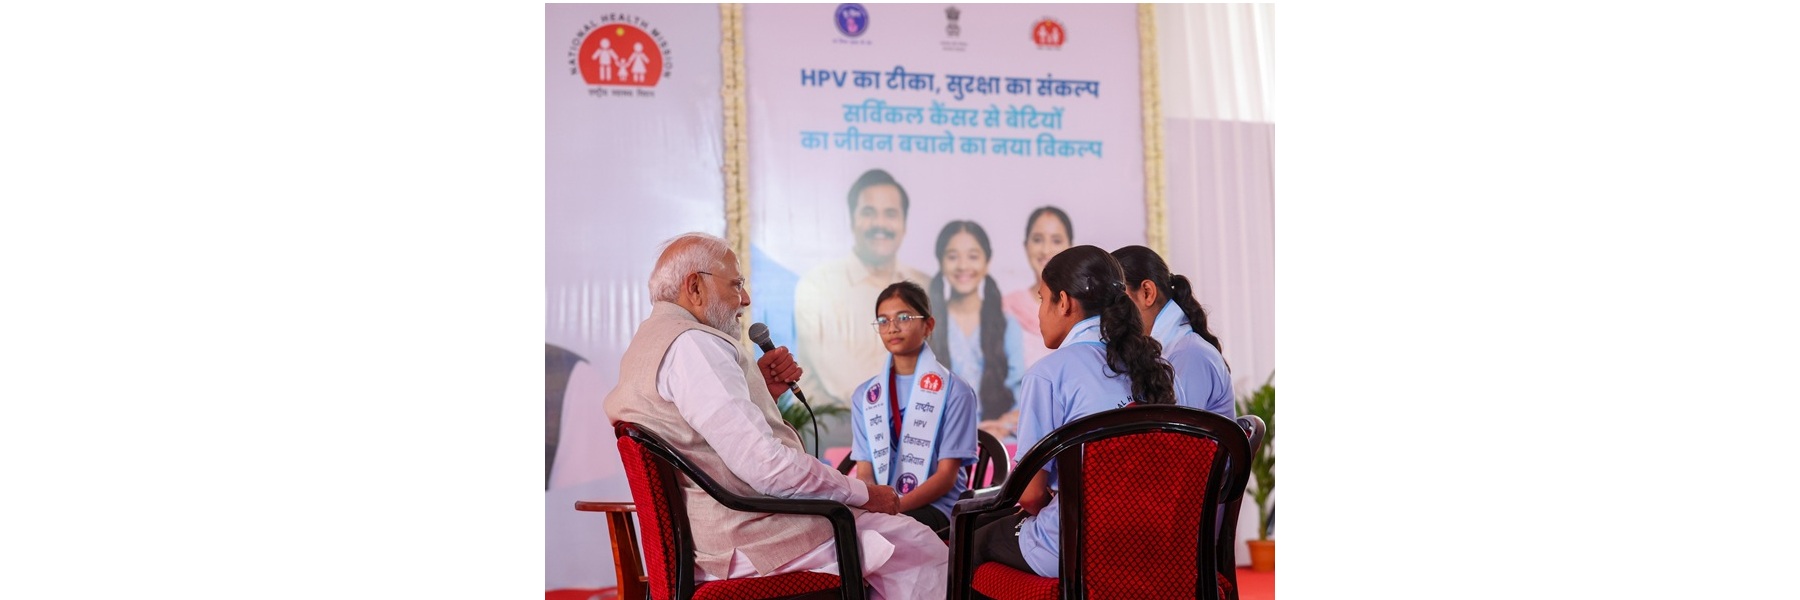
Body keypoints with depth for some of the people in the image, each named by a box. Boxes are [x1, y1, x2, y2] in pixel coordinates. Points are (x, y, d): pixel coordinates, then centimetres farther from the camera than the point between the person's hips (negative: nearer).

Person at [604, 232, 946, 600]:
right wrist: (864, 493, -13)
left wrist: (762, 390, 5)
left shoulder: (647, 345, 15)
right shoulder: (691, 344, -19)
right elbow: (766, 465, -25)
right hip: (754, 537, -11)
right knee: (922, 550, -2)